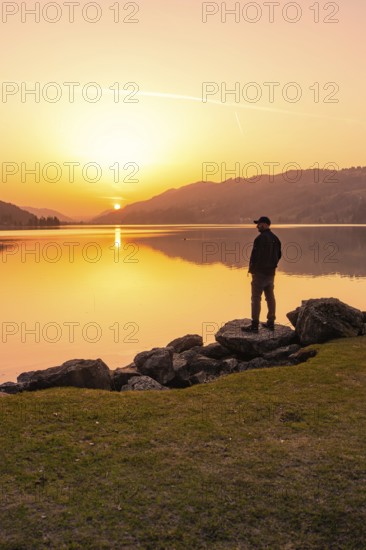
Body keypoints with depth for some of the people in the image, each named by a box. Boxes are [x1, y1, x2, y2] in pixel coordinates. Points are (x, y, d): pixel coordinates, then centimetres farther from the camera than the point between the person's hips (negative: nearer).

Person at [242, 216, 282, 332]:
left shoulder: (260, 238, -18)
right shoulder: (275, 238, 8)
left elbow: (255, 256, -19)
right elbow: (279, 255, 14)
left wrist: (251, 269, -6)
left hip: (260, 272, -8)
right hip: (271, 273, 8)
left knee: (256, 298, -4)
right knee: (270, 297, 13)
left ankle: (254, 325, -2)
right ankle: (270, 322, 19)